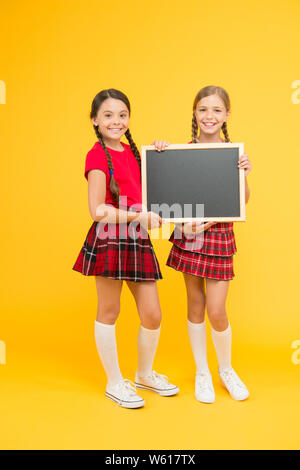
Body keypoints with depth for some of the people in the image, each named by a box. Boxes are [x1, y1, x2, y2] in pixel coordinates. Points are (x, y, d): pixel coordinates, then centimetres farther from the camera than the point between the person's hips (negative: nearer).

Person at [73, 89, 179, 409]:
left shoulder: (131, 151, 16)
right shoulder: (97, 155, -6)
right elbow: (97, 211, -14)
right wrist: (140, 216, -16)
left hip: (138, 240, 7)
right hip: (109, 239, -7)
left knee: (152, 315, 9)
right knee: (109, 311, 7)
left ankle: (145, 374, 33)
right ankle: (114, 382, 26)